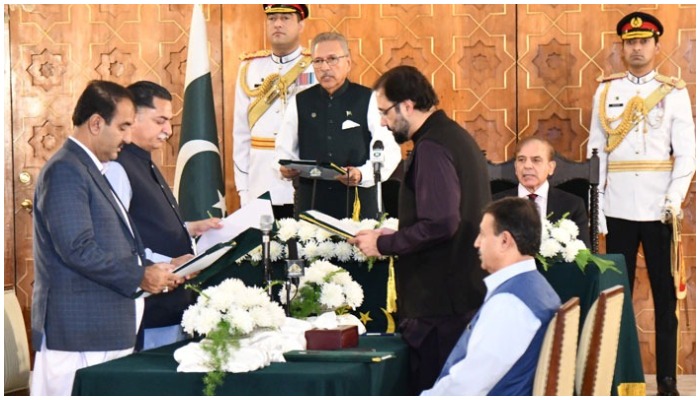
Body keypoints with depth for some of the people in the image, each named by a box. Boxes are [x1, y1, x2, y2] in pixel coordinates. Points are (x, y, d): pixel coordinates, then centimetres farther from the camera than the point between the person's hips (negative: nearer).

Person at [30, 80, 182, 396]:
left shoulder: (89, 169, 21)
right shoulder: (65, 171, -11)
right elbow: (78, 249, -19)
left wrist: (153, 269, 10)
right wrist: (140, 277, -13)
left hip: (105, 331, 10)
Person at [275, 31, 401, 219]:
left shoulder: (369, 101, 2)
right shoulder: (300, 102, 11)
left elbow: (389, 152, -4)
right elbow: (284, 150, 15)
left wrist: (362, 175, -20)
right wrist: (285, 168, -7)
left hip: (357, 204, -2)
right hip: (310, 202, 2)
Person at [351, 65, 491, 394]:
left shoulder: (431, 148, -16)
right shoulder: (453, 136, 16)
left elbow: (439, 224, -25)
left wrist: (384, 244, -13)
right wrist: (397, 235, 17)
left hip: (438, 302, -11)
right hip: (465, 294, 11)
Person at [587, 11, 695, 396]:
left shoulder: (675, 93, 4)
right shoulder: (605, 91, 8)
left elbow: (686, 152, -1)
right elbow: (596, 150, 6)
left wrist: (674, 200, -14)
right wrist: (595, 205, -1)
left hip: (659, 209, -1)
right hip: (618, 209, 1)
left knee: (664, 294, 3)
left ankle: (667, 378, 9)